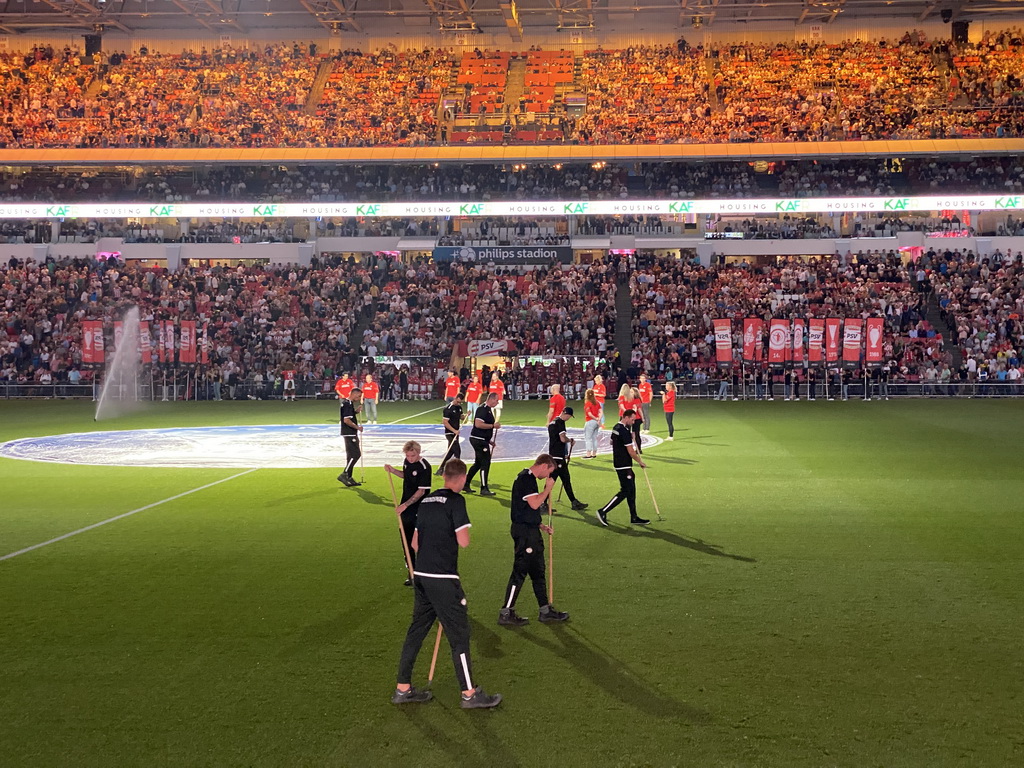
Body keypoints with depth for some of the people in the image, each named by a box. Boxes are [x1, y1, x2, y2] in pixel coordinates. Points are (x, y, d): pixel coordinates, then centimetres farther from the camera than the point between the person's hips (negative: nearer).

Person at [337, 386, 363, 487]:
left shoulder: (349, 403, 15)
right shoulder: (348, 403, -16)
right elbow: (346, 420, -23)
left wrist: (356, 411, 9)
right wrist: (357, 427, -13)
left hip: (351, 434, 11)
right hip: (349, 434, -11)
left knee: (351, 456, 13)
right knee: (355, 454, -10)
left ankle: (349, 478, 17)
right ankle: (344, 475, -8)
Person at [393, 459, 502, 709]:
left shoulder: (427, 501, 12)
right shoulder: (456, 501, -11)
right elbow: (464, 542, -16)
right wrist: (460, 532, 5)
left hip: (421, 576, 8)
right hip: (443, 579, -8)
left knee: (417, 630, 15)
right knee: (459, 634, 1)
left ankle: (402, 689, 22)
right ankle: (469, 694, 9)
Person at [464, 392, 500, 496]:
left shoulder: (488, 409, 16)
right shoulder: (482, 409, -16)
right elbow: (478, 424, -26)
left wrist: (489, 441, 20)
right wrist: (493, 426, -21)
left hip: (482, 440, 10)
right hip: (479, 440, -10)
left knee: (478, 463, 17)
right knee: (485, 463, -7)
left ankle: (466, 484, 25)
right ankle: (484, 489, -2)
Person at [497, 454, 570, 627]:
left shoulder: (527, 478, 17)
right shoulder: (526, 478, -15)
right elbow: (534, 503, -24)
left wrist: (540, 525, 16)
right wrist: (548, 488, -11)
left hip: (530, 530, 11)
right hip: (525, 532, -11)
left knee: (538, 572, 15)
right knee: (520, 572, -5)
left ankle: (546, 611, 23)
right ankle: (506, 613, 2)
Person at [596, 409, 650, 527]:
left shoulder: (616, 428, 10)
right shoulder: (624, 431, -20)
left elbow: (612, 442, 27)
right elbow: (631, 452, -19)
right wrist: (641, 462, -5)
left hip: (618, 463, 10)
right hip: (624, 466, -10)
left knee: (631, 490, 13)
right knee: (625, 491, -6)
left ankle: (634, 517, 18)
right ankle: (603, 512, -5)